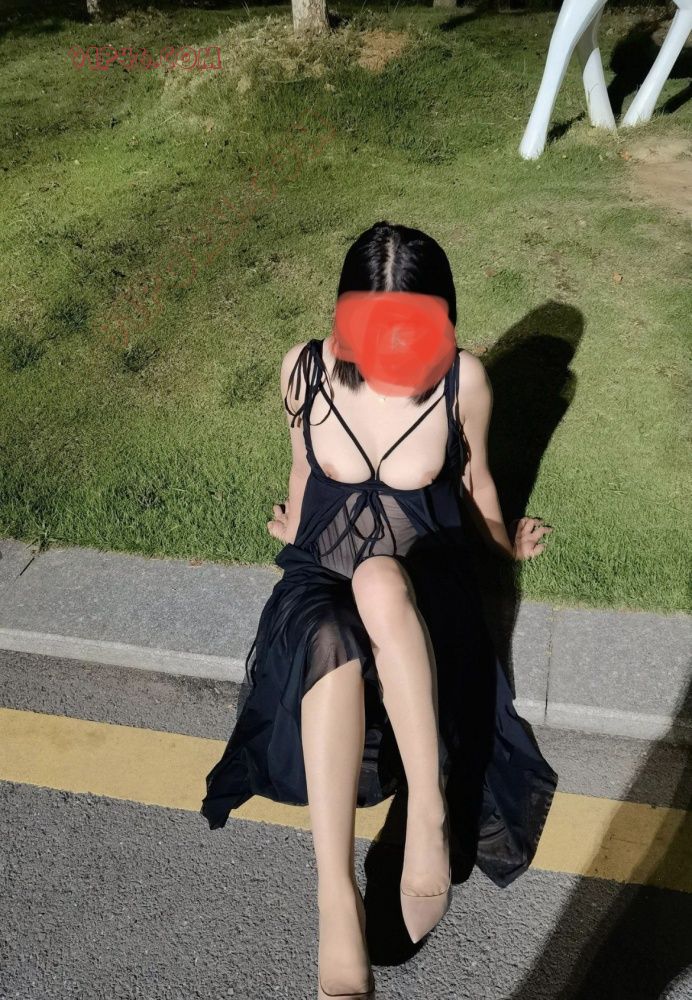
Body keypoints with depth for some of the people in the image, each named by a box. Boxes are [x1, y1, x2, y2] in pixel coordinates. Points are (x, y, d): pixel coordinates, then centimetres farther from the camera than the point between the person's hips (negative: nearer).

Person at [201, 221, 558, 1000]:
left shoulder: (463, 380, -13)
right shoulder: (305, 369, -10)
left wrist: (504, 543, 23)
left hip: (421, 586, -1)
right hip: (321, 583, 1)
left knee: (378, 578, -39)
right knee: (330, 640, -36)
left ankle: (429, 813, -29)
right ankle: (336, 902, -32)